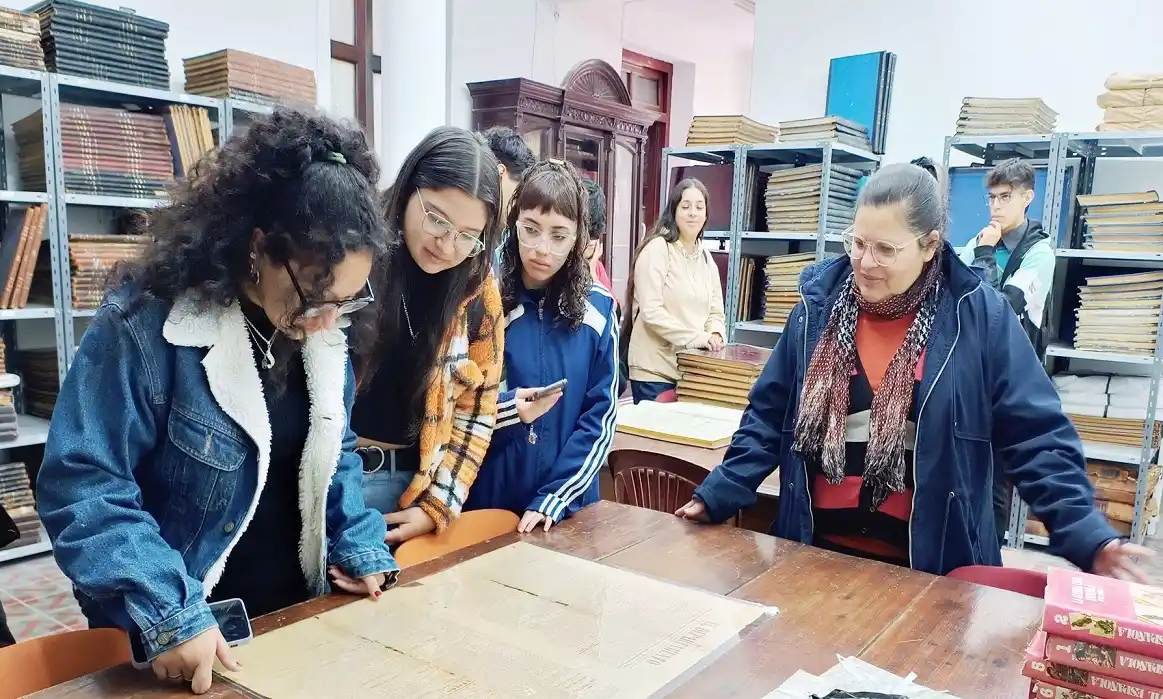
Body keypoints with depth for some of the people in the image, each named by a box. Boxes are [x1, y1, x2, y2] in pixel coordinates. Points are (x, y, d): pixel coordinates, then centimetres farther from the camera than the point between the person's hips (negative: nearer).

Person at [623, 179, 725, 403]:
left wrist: (715, 335, -9)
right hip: (655, 369, -6)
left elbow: (716, 312, 12)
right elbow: (651, 311, -17)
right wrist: (694, 337, -20)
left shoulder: (706, 258, 13)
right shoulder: (657, 249, -9)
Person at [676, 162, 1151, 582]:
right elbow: (769, 416, 2)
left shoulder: (979, 317, -9)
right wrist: (719, 494, -4)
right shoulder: (819, 305, -3)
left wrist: (1087, 535, -17)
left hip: (929, 566, -2)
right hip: (816, 550, 2)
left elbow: (1037, 438, -7)